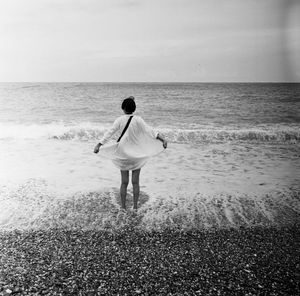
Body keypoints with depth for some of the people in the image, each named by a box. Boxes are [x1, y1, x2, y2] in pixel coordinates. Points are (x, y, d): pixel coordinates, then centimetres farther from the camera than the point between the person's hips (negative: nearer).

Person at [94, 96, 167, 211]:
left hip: (123, 153, 0)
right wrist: (162, 139, -22)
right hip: (137, 154, 0)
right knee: (135, 182, 9)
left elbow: (110, 132, -13)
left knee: (124, 182, 10)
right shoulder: (138, 119, -9)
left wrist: (98, 145, -13)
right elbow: (149, 130, -19)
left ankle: (123, 207, 15)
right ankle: (135, 207, 14)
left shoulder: (119, 120, -7)